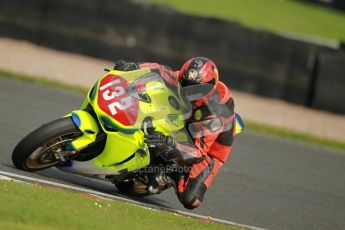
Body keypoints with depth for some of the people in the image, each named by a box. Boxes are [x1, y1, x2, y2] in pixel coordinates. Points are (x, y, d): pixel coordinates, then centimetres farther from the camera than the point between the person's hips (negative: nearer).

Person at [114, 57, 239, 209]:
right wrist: (132, 67, -28)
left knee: (190, 200, -19)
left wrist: (169, 143, -61)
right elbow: (161, 71, -9)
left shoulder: (215, 112, -41)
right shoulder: (183, 81, -24)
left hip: (212, 145, -6)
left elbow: (199, 148, -44)